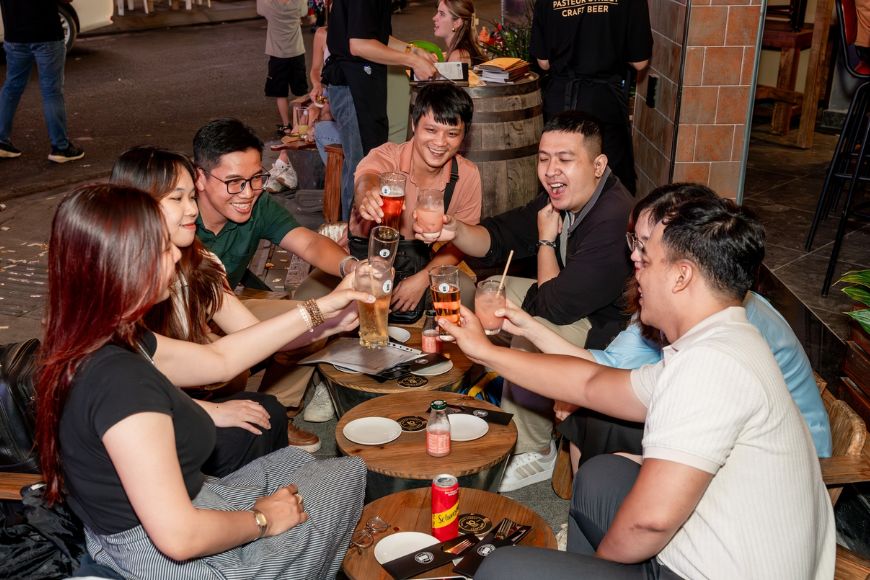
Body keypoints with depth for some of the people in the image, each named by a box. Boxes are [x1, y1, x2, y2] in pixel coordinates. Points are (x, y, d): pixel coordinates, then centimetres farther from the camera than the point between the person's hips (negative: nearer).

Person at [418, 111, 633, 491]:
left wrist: (546, 241, -13)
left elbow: (557, 306, -28)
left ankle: (535, 454, -6)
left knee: (527, 336, -30)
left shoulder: (613, 221, -33)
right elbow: (498, 239, 1)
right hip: (574, 303, 10)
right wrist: (456, 231, -21)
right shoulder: (562, 200, -3)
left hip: (614, 328, -10)